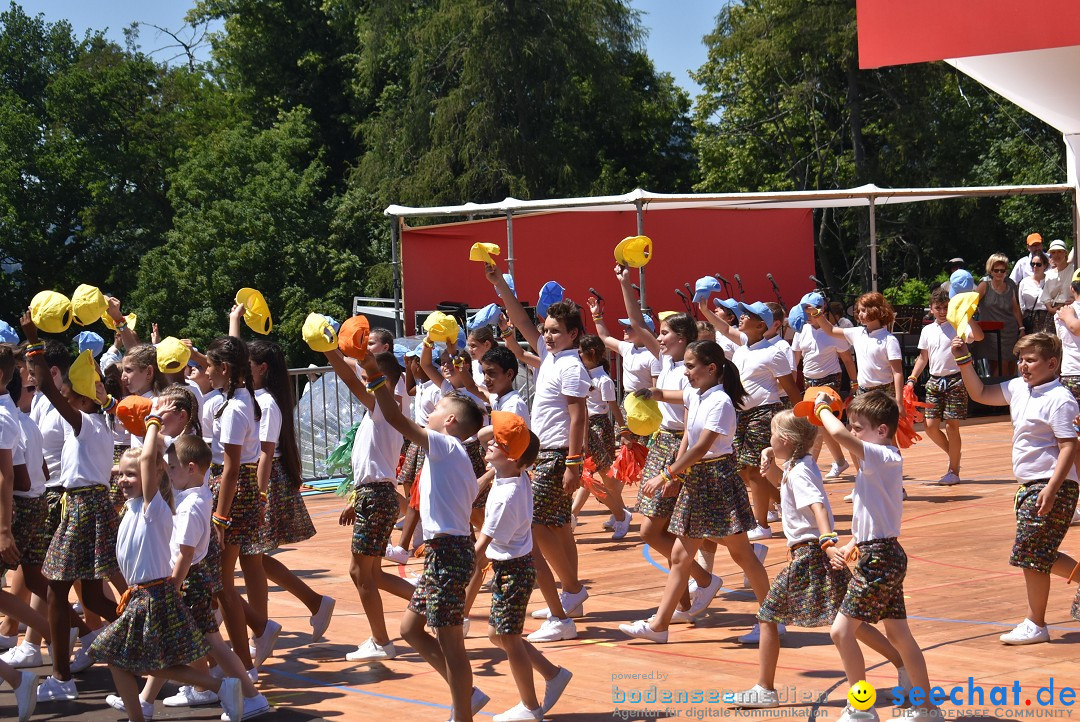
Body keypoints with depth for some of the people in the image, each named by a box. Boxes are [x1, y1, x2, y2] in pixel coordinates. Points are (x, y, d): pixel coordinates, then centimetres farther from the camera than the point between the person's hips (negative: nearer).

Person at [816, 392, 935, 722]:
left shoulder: (883, 457, -15)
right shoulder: (883, 462, 15)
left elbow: (840, 434, -31)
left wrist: (822, 407, -13)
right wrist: (850, 547, 11)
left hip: (878, 558, -10)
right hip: (887, 555, 10)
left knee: (841, 630, -8)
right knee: (898, 634, 14)